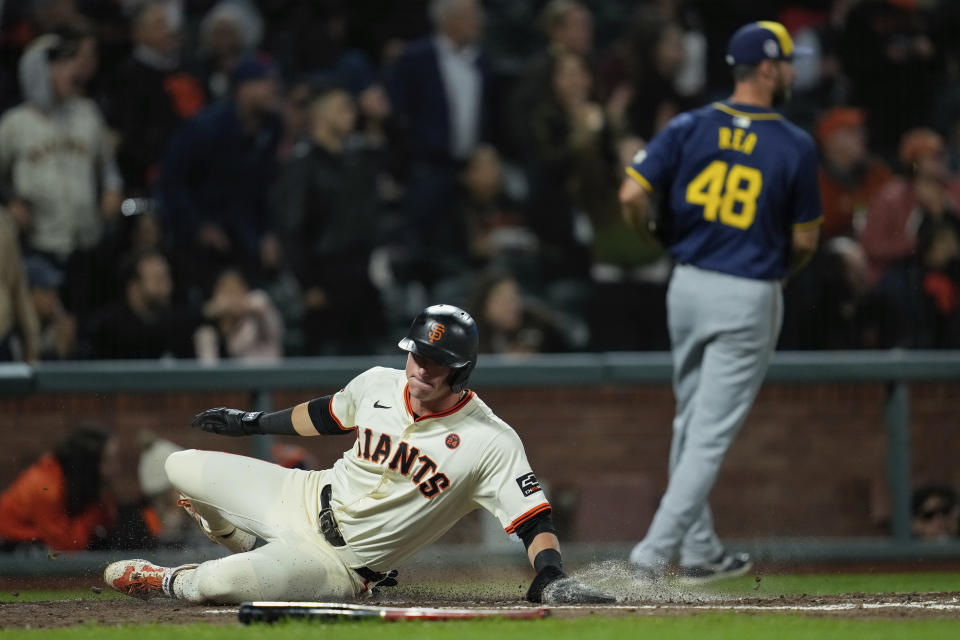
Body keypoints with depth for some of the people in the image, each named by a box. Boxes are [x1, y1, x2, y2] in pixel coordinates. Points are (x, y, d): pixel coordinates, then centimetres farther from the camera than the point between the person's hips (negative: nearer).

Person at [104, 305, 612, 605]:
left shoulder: (491, 442, -22)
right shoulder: (379, 385, -5)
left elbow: (533, 519, -23)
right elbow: (327, 415, 16)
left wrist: (551, 576, -42)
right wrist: (253, 422, 27)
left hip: (341, 564, -6)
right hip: (308, 499, 6)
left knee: (219, 585, -29)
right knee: (183, 468, 7)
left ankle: (168, 582, 10)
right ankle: (252, 552, 31)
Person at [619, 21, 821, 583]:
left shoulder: (690, 128, -2)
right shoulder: (796, 146, -8)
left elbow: (633, 195, -9)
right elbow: (805, 242, -2)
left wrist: (653, 240, 11)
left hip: (687, 285, 4)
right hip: (751, 298, -4)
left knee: (692, 423, 19)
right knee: (712, 433, -2)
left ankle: (701, 552, 26)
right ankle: (653, 553, -10)